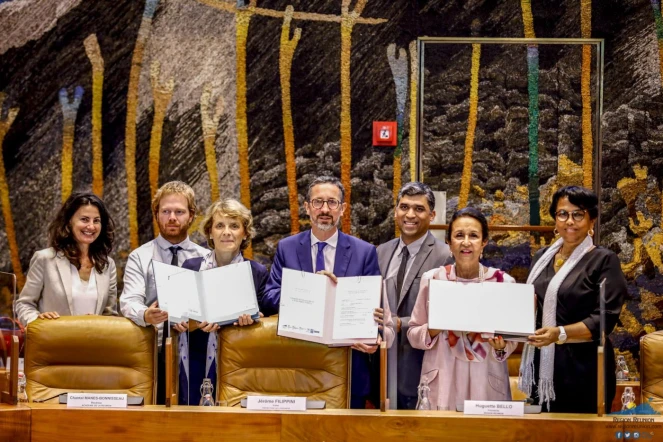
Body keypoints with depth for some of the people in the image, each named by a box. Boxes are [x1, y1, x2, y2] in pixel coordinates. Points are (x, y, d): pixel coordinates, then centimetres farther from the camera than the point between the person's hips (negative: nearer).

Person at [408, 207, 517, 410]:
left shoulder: (503, 282, -2)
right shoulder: (432, 279, 0)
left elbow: (512, 340, 5)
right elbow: (413, 335, 5)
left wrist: (501, 347, -16)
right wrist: (434, 328, -15)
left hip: (487, 384, 0)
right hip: (441, 383, 0)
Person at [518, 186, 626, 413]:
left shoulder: (604, 260, -5)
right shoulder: (542, 257, 13)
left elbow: (604, 319, -13)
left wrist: (560, 334, -26)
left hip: (583, 371, -5)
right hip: (542, 368, 5)